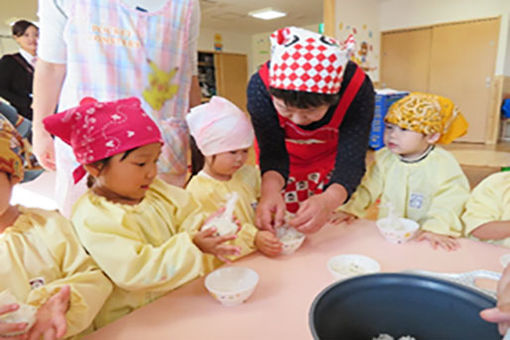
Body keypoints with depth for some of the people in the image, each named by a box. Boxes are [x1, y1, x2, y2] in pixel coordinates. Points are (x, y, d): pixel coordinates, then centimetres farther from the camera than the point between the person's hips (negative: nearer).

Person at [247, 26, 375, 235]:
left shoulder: (358, 88, -33)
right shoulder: (261, 85, -32)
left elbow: (351, 159, -34)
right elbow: (273, 152, -29)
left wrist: (329, 200, -55)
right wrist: (270, 190, -52)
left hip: (331, 165, 0)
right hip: (285, 169, 0)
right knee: (279, 227, 14)